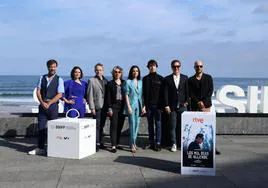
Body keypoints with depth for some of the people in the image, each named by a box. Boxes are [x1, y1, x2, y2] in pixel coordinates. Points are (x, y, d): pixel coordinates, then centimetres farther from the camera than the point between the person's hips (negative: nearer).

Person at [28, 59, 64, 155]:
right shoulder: (42, 78, 10)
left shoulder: (59, 79, 0)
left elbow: (59, 94, -8)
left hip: (53, 106, -3)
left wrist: (49, 103, -14)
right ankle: (40, 148, 11)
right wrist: (42, 102, -9)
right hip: (42, 105, 3)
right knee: (41, 127, 3)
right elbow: (38, 91, 6)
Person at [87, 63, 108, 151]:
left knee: (101, 126, 11)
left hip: (104, 107, 5)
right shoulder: (91, 80, 0)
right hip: (97, 107, -5)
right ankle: (96, 143, 1)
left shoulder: (105, 80, 14)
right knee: (97, 126, -4)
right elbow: (89, 95, -5)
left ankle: (100, 142, 21)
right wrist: (92, 107, -11)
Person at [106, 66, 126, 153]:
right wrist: (109, 108, -9)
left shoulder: (124, 83, 13)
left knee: (120, 126, 6)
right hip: (114, 106, -3)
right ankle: (113, 145, -7)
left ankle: (117, 143, 16)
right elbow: (108, 97, -1)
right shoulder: (110, 83, 4)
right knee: (114, 126, -7)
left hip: (122, 107, 3)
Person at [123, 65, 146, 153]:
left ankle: (133, 142, 18)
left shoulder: (141, 82, 11)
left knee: (137, 124, 7)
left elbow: (143, 95, 12)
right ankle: (132, 144, 0)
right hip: (131, 105, -4)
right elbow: (126, 95, -4)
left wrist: (143, 106, 7)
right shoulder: (128, 82, -1)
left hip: (139, 105, 4)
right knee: (132, 125, -5)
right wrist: (128, 107, -10)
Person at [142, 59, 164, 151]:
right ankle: (151, 142, 14)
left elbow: (163, 92, 1)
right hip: (148, 105, 2)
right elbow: (143, 92, 8)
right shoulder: (145, 79, 10)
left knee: (158, 124, -2)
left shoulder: (160, 78, 4)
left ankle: (158, 143, 0)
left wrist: (161, 104, -6)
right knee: (150, 124, 8)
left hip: (157, 105, -2)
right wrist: (144, 104, -1)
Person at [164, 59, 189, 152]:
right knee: (172, 126, 1)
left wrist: (186, 101, 0)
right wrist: (166, 105, -5)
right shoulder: (167, 79, 4)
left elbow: (187, 91, 10)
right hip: (172, 106, -1)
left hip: (182, 106, 1)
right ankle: (174, 144, 10)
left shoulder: (185, 78, 9)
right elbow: (166, 93, 1)